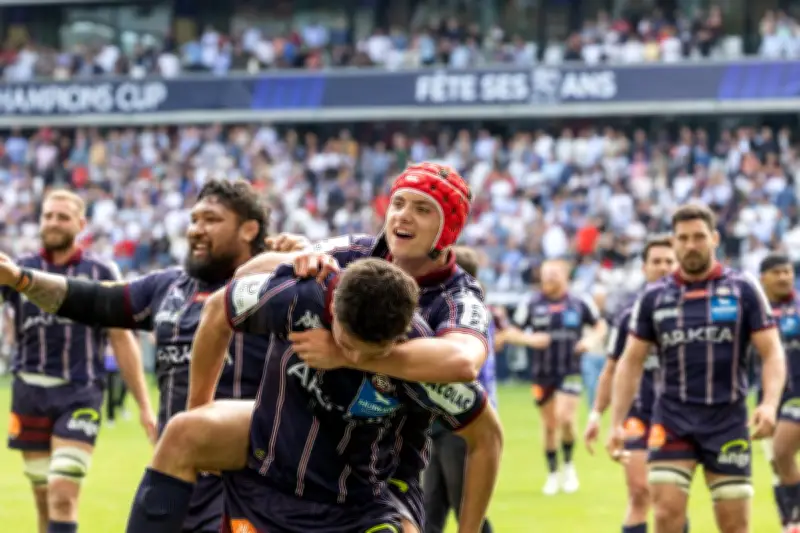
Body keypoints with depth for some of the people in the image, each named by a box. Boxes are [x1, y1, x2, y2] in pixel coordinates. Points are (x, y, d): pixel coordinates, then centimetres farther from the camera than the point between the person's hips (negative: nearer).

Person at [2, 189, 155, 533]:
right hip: (30, 391, 2)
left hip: (80, 392, -2)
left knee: (63, 495, -14)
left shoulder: (101, 273, 4)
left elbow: (122, 340, 6)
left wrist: (144, 406, 4)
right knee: (44, 500, 7)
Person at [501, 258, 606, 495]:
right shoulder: (531, 304, 0)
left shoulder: (581, 303, 0)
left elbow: (600, 326, 14)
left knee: (565, 417, -18)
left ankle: (568, 464, 7)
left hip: (570, 373, -1)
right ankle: (552, 474, 24)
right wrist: (529, 339, -16)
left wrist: (591, 339, -7)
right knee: (550, 425, 7)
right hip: (542, 375, 1)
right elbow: (510, 333, 2)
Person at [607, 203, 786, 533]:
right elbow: (631, 362, 10)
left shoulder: (743, 289, 1)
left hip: (728, 420, -1)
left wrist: (769, 403, -18)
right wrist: (617, 423, 1)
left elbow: (771, 352, -1)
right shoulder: (654, 298, 6)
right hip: (672, 421, 1)